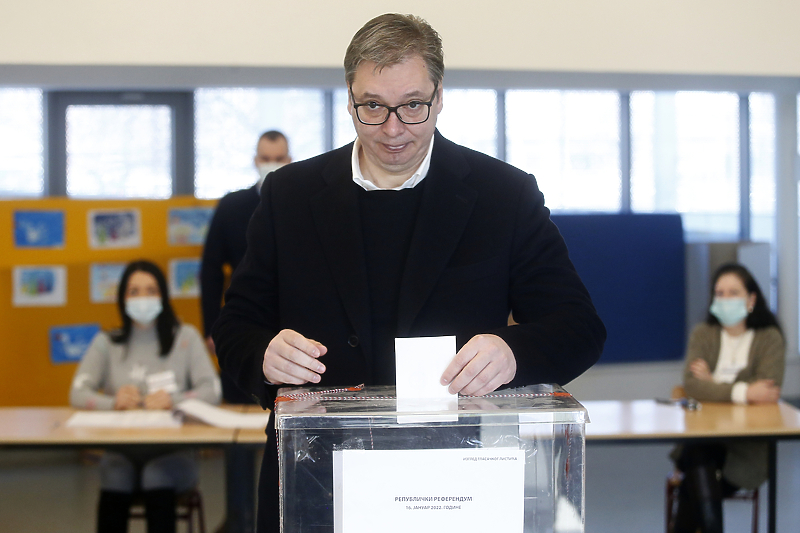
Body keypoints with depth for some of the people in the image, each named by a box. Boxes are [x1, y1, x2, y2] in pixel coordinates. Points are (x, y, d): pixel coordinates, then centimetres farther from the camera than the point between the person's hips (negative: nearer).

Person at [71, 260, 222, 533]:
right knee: (115, 477, -32)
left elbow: (212, 392, -2)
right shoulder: (106, 342, 14)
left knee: (157, 478, -34)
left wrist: (172, 400, -20)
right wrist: (113, 402, -18)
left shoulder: (186, 337, 9)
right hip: (121, 450, 1)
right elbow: (77, 394, 2)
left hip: (172, 451, -1)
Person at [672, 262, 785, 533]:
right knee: (696, 456, -33)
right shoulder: (703, 334, 9)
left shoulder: (770, 338, 2)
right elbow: (691, 384, -8)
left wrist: (713, 383, -8)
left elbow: (769, 392, -13)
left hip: (748, 447, -2)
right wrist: (742, 392, -19)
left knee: (692, 488, -26)